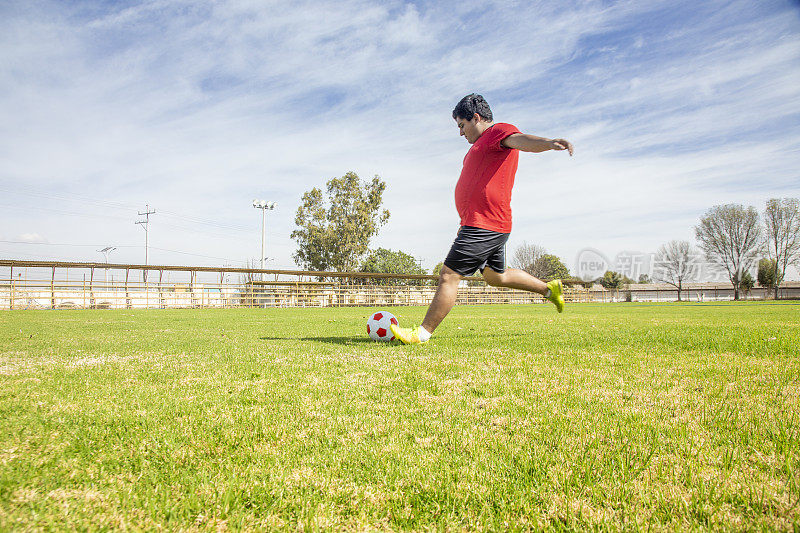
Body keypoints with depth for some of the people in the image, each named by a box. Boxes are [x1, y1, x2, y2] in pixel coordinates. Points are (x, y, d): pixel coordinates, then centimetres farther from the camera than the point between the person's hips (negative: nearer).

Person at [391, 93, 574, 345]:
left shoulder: (500, 130, -6)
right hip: (492, 226, 11)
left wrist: (549, 143, -51)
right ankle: (549, 289, 34)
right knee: (495, 276, 23)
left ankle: (422, 333, -4)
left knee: (449, 275, -10)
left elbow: (521, 140, -29)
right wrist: (466, 225, 36)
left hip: (484, 226, -11)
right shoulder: (483, 142, 25)